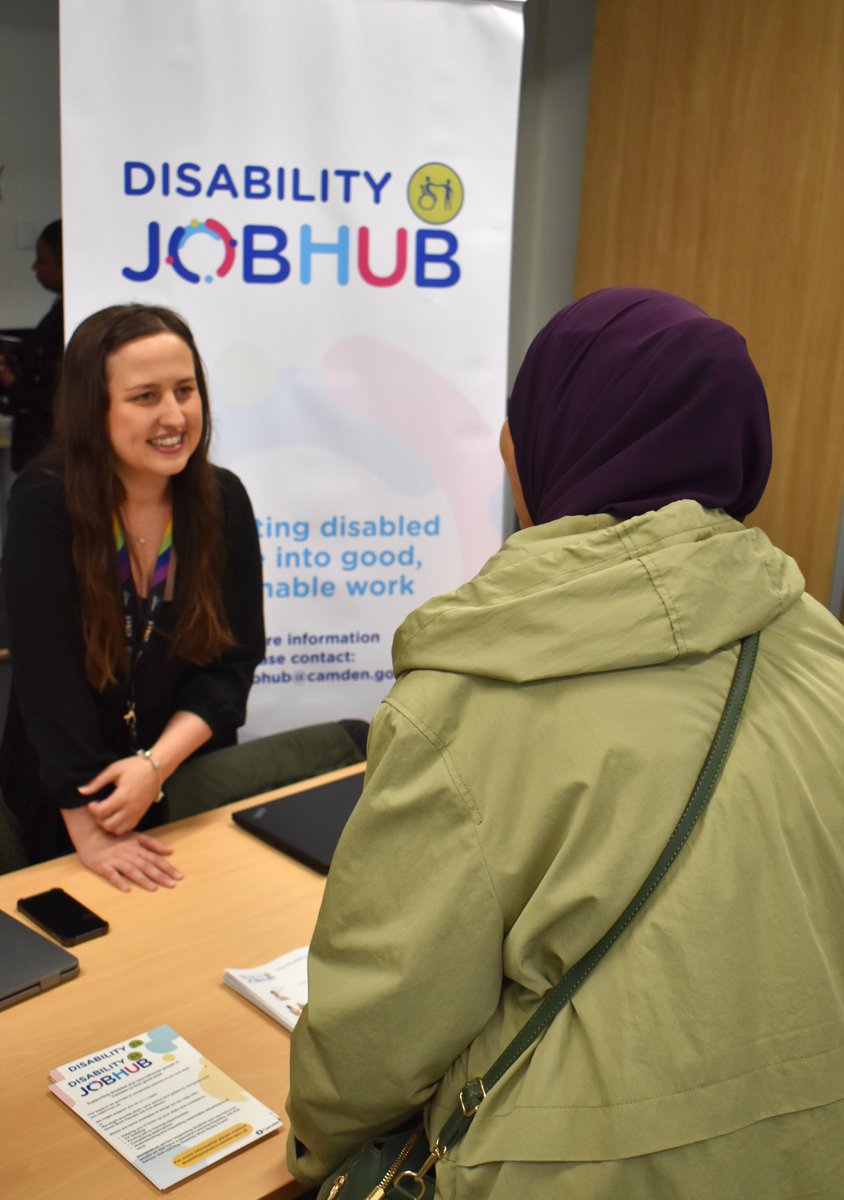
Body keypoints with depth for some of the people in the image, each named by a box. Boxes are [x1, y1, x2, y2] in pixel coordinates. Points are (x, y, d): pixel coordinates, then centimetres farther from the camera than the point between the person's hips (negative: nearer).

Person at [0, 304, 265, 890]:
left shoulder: (222, 499, -8)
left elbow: (234, 658, -7)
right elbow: (48, 673, -23)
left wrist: (157, 764, -21)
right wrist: (89, 828, -27)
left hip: (191, 778, 3)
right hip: (64, 794, -2)